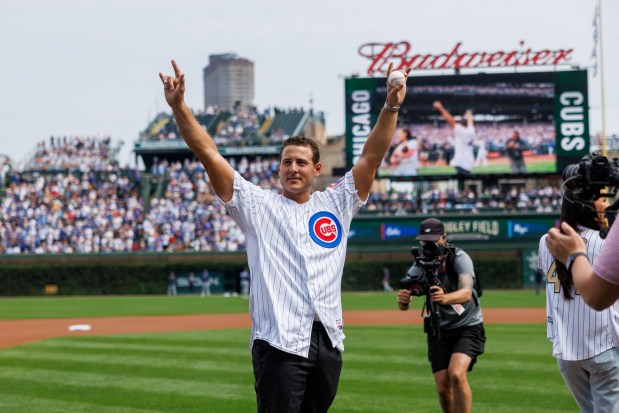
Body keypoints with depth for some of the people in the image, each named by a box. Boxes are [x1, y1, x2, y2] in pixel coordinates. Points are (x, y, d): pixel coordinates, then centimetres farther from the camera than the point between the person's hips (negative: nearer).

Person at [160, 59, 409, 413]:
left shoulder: (336, 204, 16)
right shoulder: (257, 204, 8)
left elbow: (372, 157, 11)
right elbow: (208, 153, 1)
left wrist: (391, 107, 1)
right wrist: (179, 106, -9)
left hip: (329, 340, 4)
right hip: (279, 341, -4)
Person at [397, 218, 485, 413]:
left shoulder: (459, 258, -19)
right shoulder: (419, 266, -10)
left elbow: (466, 292, -37)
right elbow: (404, 305, -23)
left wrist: (445, 298, -58)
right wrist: (403, 300, -48)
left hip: (468, 326, -4)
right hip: (438, 330, 4)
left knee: (456, 374, -25)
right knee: (443, 388, -2)